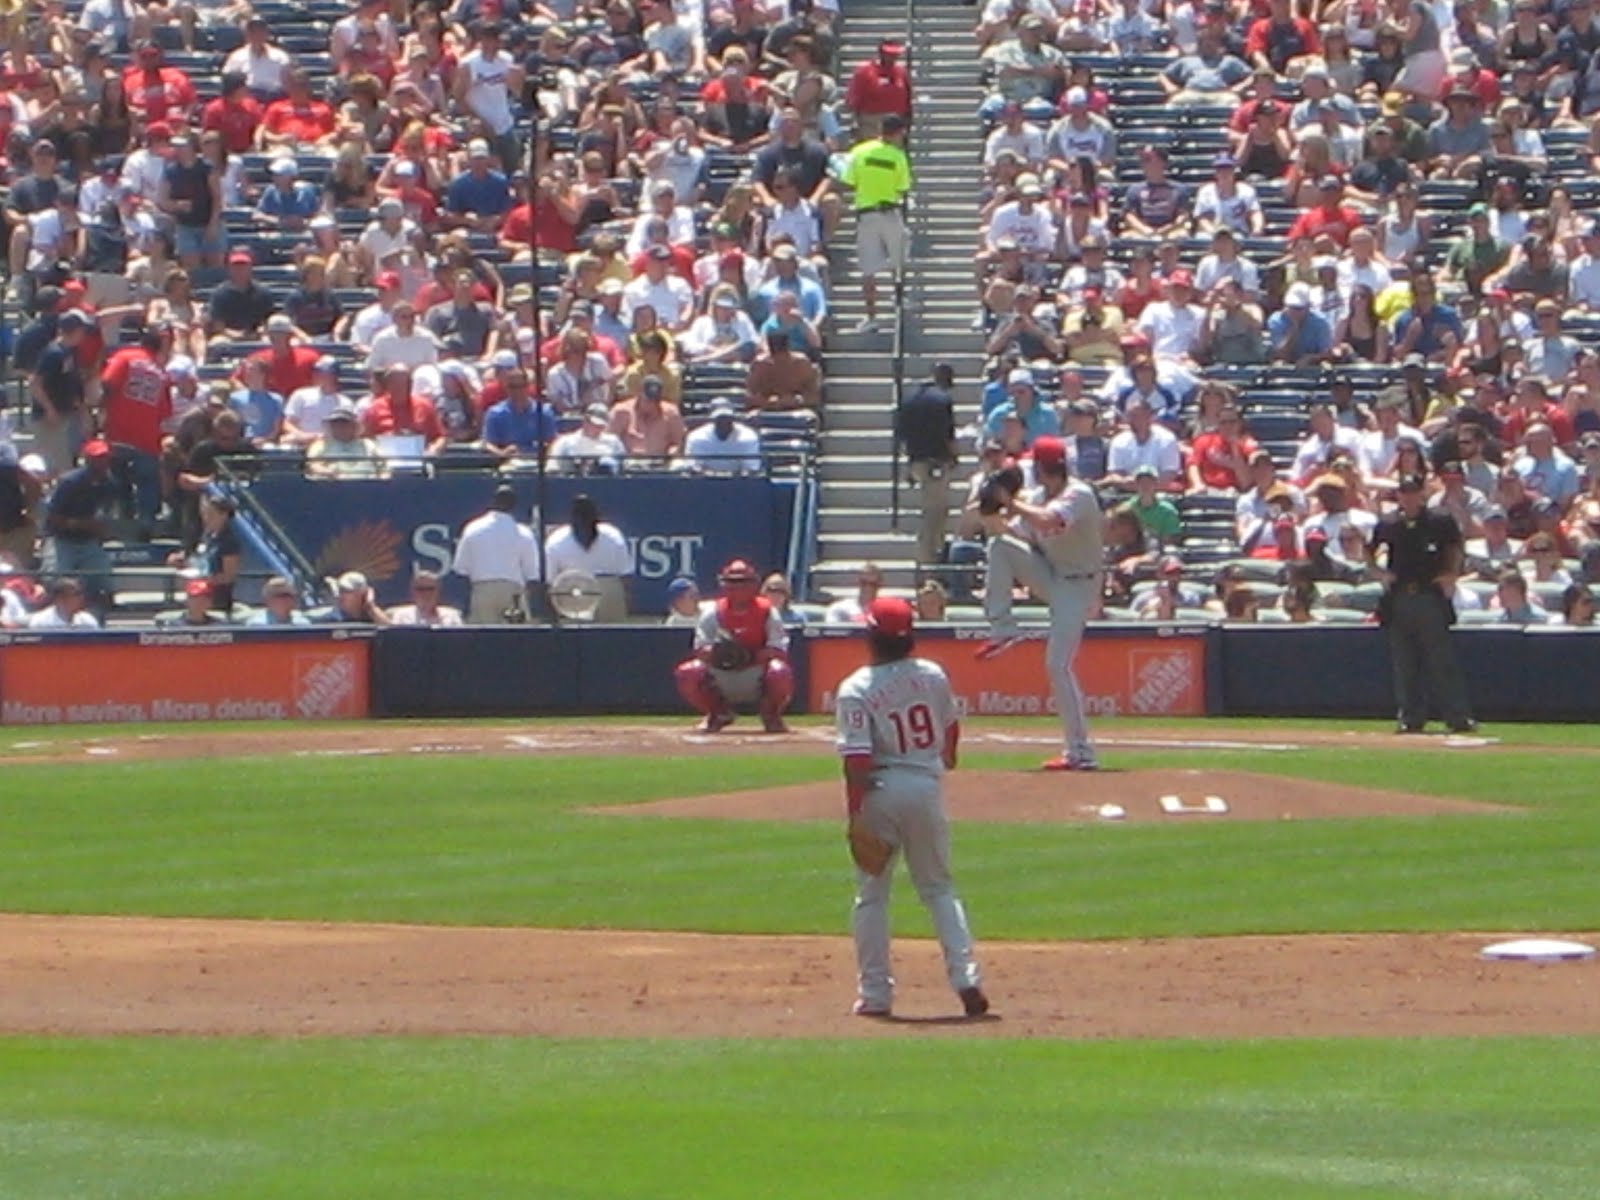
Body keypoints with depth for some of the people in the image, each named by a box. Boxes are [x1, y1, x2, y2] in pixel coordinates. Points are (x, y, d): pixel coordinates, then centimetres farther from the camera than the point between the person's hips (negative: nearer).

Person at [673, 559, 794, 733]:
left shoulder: (767, 611, -9)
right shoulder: (713, 612, -5)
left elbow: (779, 652, -16)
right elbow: (700, 651, -11)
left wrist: (749, 657, -33)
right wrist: (715, 653, -36)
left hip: (757, 676, -2)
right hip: (721, 677, 2)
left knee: (779, 672, -36)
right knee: (686, 674, -24)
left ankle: (771, 716, -2)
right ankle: (719, 713, 5)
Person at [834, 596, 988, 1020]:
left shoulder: (857, 689, -14)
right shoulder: (933, 676, 1)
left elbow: (857, 758, -19)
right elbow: (951, 726, 19)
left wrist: (854, 815, -14)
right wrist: (948, 756, 40)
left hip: (880, 790, -3)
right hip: (927, 784, 3)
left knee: (871, 894, 10)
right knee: (938, 888, 16)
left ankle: (875, 994, 10)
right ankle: (966, 979, 1)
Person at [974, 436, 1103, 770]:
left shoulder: (1078, 495, -21)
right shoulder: (1038, 497, 4)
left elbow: (1047, 520, -39)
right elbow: (1012, 532, 3)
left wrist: (1012, 503, -27)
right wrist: (994, 515, -15)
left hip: (1078, 585, -8)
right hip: (1051, 575, 8)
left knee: (1058, 664, -15)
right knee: (999, 546, -10)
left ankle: (1080, 752, -10)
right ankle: (1003, 629, -5)